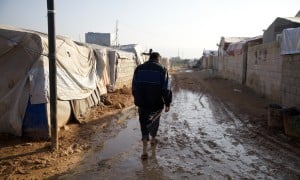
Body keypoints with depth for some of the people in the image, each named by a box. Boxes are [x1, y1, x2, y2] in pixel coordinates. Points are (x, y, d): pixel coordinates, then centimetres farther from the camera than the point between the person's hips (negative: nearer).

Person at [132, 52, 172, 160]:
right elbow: (166, 89, -9)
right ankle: (153, 139, 44)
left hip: (142, 103, 2)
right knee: (155, 121, 23)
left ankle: (144, 150, 0)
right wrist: (167, 103, -1)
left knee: (144, 124, 8)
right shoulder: (162, 70, -5)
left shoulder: (139, 68, 5)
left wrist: (137, 99, 21)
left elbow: (134, 87, 10)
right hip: (157, 103, -1)